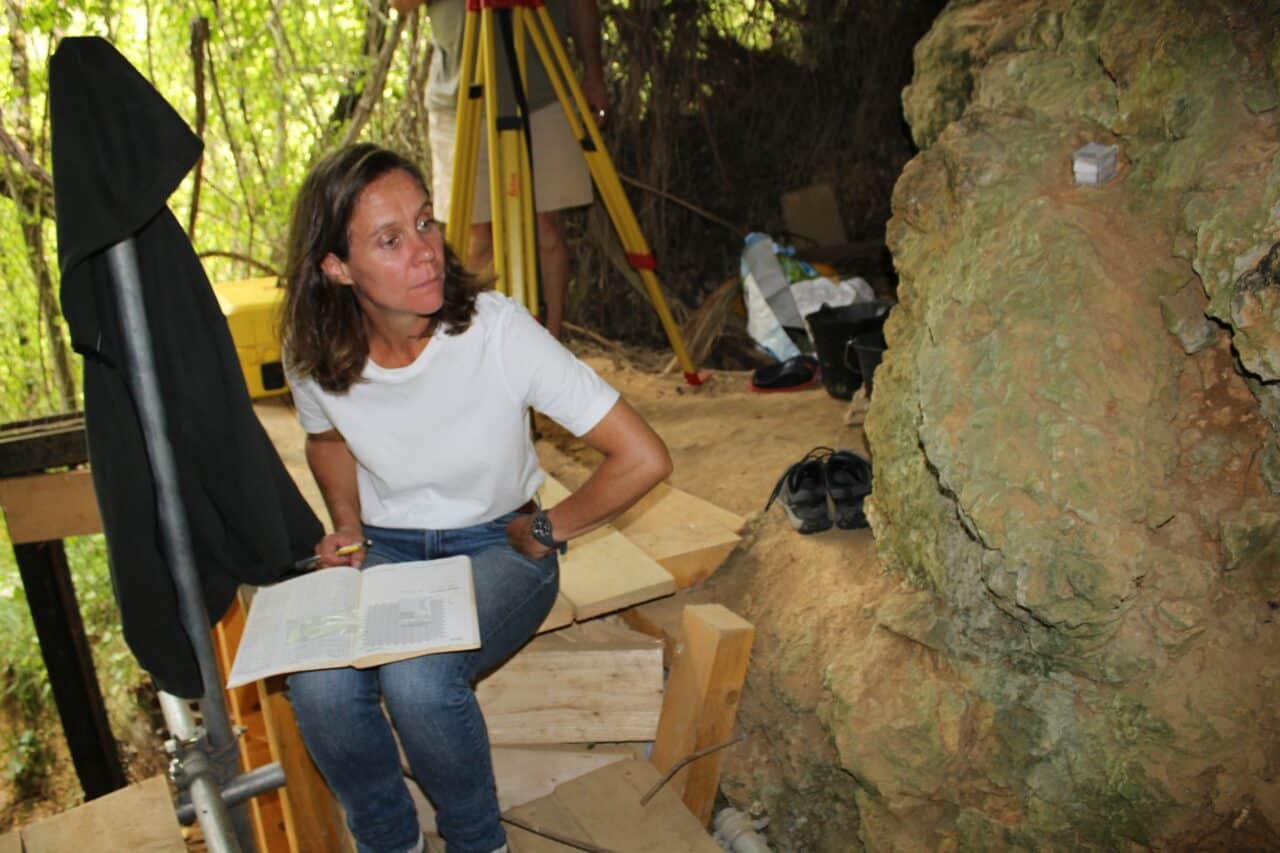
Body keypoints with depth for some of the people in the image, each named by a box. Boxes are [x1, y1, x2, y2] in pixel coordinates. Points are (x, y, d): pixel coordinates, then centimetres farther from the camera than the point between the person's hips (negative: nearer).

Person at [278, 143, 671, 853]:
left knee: (416, 680, -31)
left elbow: (643, 459, -23)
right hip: (385, 547, 3)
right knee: (317, 686, -26)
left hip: (498, 545, -3)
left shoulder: (497, 330, -24)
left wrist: (547, 530, -11)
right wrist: (348, 527, 1)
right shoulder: (313, 356, -12)